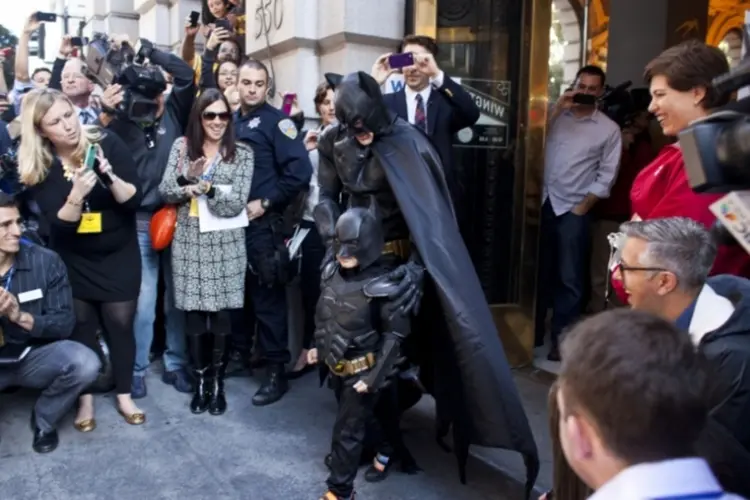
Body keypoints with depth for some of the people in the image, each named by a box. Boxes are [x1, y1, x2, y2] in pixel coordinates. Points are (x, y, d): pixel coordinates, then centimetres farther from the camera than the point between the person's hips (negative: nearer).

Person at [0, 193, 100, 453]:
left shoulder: (45, 261, -12)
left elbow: (65, 323, -10)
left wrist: (21, 317, -29)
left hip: (34, 355, 1)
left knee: (85, 363, -29)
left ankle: (44, 420, 2)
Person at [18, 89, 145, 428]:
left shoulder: (107, 143, -15)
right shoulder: (36, 166, -11)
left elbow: (134, 200, -15)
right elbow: (58, 224, -16)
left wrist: (110, 175, -34)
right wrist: (77, 194, -34)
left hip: (119, 256, -1)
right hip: (73, 260, 1)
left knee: (120, 323, 4)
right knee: (81, 326, 9)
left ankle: (124, 395, 22)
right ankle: (86, 398, 26)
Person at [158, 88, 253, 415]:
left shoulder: (242, 154, 0)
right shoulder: (182, 146, 6)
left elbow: (236, 203, -8)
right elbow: (165, 193, 0)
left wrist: (204, 186, -14)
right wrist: (186, 178, -18)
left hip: (225, 244, -1)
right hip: (189, 242, 2)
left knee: (221, 313, 1)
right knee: (194, 311, 5)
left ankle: (218, 383, 17)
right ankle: (200, 381, 20)